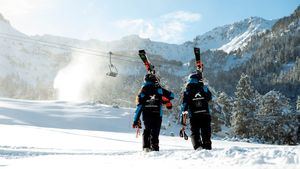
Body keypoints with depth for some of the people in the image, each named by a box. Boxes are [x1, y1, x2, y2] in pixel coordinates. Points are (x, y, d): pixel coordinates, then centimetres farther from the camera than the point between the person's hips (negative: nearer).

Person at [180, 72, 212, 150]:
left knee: (194, 133, 7)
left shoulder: (187, 91, -4)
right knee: (206, 133, 13)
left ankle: (198, 147, -10)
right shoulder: (204, 89, -1)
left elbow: (184, 105, -5)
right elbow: (209, 98, 17)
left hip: (194, 117, -1)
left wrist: (183, 120, 0)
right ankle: (207, 147, 10)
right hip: (205, 115, 1)